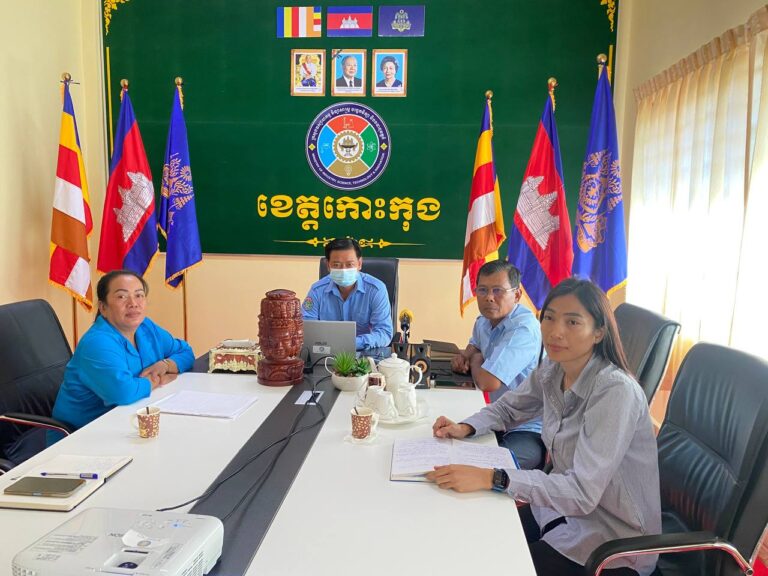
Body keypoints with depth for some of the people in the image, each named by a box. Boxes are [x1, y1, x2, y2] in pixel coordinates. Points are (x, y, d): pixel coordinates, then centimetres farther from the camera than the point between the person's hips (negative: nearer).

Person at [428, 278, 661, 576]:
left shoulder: (615, 391, -27)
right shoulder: (552, 371, -5)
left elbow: (583, 492, -31)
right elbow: (508, 407, 13)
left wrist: (491, 478, -37)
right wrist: (465, 428, -6)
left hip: (613, 543, -6)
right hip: (566, 507, 6)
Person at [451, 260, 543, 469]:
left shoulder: (523, 329, -22)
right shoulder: (484, 321, 6)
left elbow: (487, 382, -29)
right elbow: (474, 345, 32)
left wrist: (476, 360, -6)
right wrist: (464, 356, 7)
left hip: (529, 430, -8)